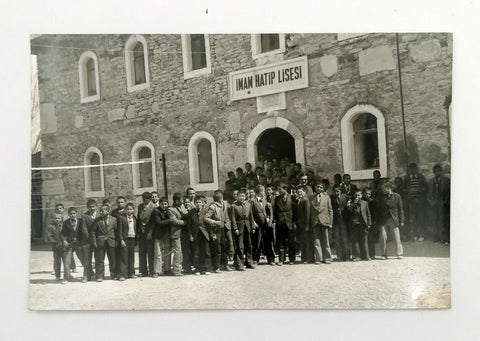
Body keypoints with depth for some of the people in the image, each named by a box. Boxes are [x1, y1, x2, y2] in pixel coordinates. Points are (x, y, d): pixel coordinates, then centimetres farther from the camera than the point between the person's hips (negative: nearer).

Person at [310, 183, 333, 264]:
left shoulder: (326, 197, 9)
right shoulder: (311, 198, 8)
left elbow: (330, 210, 7)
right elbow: (310, 211, 8)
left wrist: (330, 222, 0)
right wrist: (310, 223, 1)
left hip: (324, 221, 0)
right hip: (315, 222, 0)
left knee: (325, 241, 3)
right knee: (316, 241, 0)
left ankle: (327, 258, 8)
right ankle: (318, 258, 4)